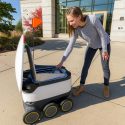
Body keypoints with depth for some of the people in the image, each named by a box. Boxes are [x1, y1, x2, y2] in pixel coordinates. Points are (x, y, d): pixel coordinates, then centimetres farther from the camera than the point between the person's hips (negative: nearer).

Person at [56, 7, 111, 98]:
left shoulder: (93, 19, -36)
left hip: (104, 43, -3)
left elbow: (103, 34, -24)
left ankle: (106, 87, 25)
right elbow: (70, 45, -21)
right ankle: (81, 86, 17)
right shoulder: (75, 29, -23)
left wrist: (104, 50, -19)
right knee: (85, 66, 1)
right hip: (91, 45, 3)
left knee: (105, 67, 2)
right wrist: (62, 61, -23)